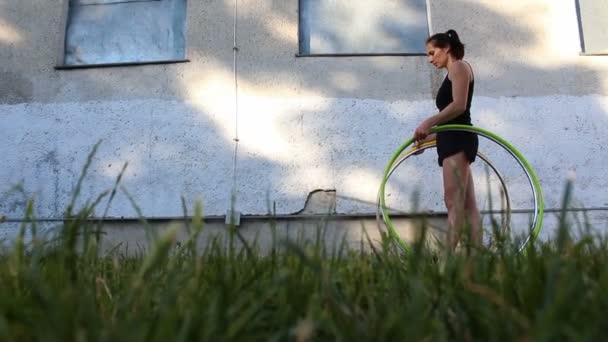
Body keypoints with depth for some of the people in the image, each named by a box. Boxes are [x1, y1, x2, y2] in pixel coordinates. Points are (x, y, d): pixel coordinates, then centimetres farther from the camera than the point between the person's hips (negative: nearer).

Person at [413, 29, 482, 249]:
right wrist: (429, 137, 15)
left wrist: (428, 123, -21)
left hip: (458, 140, -10)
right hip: (454, 141, 10)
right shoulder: (453, 73, 27)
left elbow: (459, 105, -15)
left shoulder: (459, 66, 2)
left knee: (454, 202, -17)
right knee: (468, 204, 2)